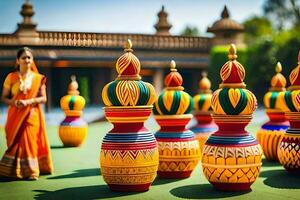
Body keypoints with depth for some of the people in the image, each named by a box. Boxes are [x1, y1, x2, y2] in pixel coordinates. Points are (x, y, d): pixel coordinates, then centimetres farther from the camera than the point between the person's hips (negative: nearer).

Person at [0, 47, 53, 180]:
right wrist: (13, 102, -16)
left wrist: (28, 101, -15)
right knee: (15, 142, 0)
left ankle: (30, 171, 3)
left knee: (29, 142, -5)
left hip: (32, 116, 0)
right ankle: (13, 170, 11)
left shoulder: (38, 78, 4)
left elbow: (43, 98, 0)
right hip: (15, 116, 1)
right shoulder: (11, 77, 3)